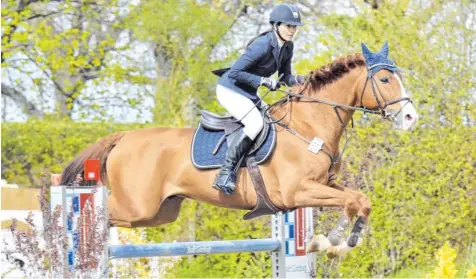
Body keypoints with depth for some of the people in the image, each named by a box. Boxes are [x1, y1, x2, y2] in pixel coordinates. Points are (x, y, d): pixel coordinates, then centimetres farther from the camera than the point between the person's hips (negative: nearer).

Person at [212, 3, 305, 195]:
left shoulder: (287, 47, 0)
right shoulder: (262, 46, -25)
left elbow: (285, 77, 10)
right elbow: (235, 72, -25)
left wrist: (297, 80, -12)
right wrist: (263, 81, -27)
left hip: (249, 93, 10)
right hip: (230, 89, -10)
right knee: (255, 122, -28)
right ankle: (226, 172, -28)